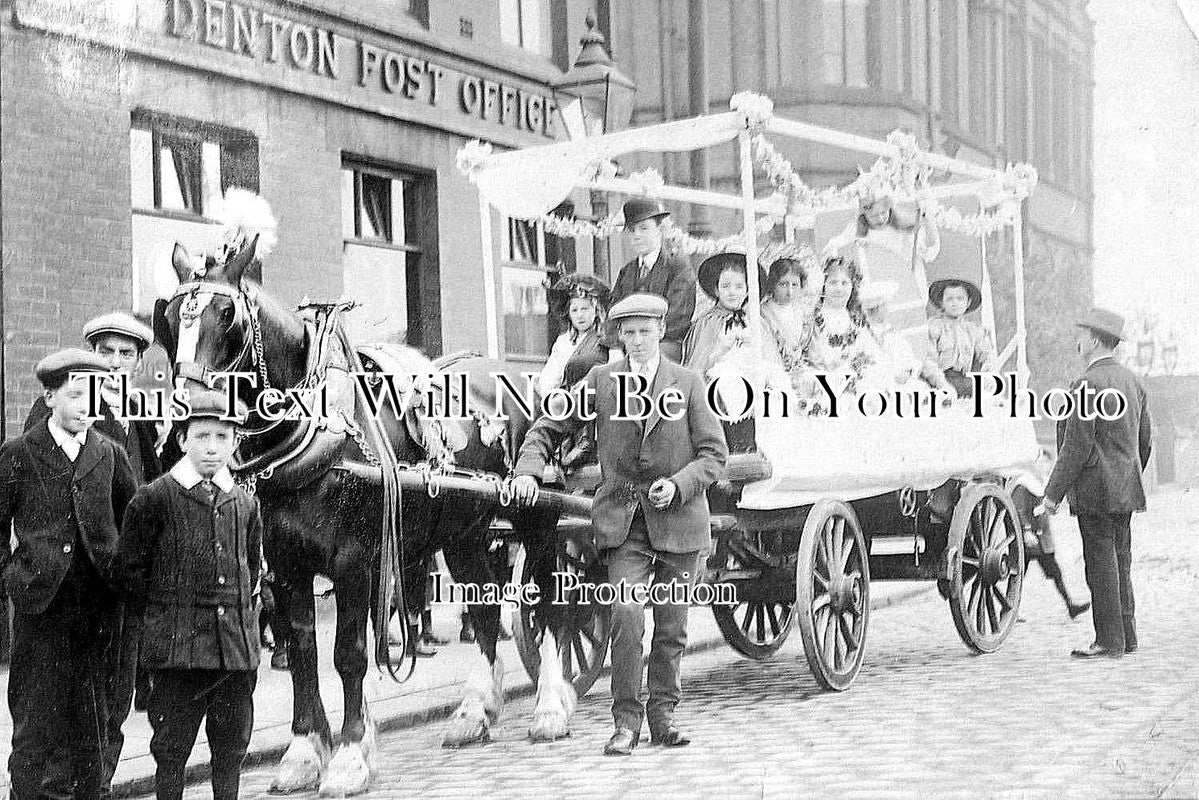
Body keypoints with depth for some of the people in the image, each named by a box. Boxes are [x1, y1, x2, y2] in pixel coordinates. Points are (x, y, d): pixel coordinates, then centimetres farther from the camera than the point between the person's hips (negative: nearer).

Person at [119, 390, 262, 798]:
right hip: (178, 643, -4)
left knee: (233, 741, 10)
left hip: (237, 642, 4)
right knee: (172, 742, 3)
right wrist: (160, 612, 1)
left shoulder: (245, 503, 8)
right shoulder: (154, 498, -5)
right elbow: (131, 566, -1)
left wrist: (239, 608, 13)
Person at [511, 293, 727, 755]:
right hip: (622, 519, -1)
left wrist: (678, 484, -16)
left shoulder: (689, 384, 3)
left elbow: (714, 454, 1)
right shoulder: (600, 381, 4)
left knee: (672, 625, 8)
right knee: (626, 616, -15)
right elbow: (548, 428, 6)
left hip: (677, 516, 1)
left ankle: (663, 713, 24)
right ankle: (626, 720, -3)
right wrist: (528, 470, -12)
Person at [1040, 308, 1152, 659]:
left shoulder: (1088, 385, -16)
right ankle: (1126, 635, 20)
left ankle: (1109, 641, 0)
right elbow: (1145, 440, 17)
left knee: (1101, 565, -4)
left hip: (1095, 490, -9)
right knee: (1120, 562, 14)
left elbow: (1077, 447, -18)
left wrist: (1053, 494, -14)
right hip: (1126, 491, 9)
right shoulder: (1132, 380, 12)